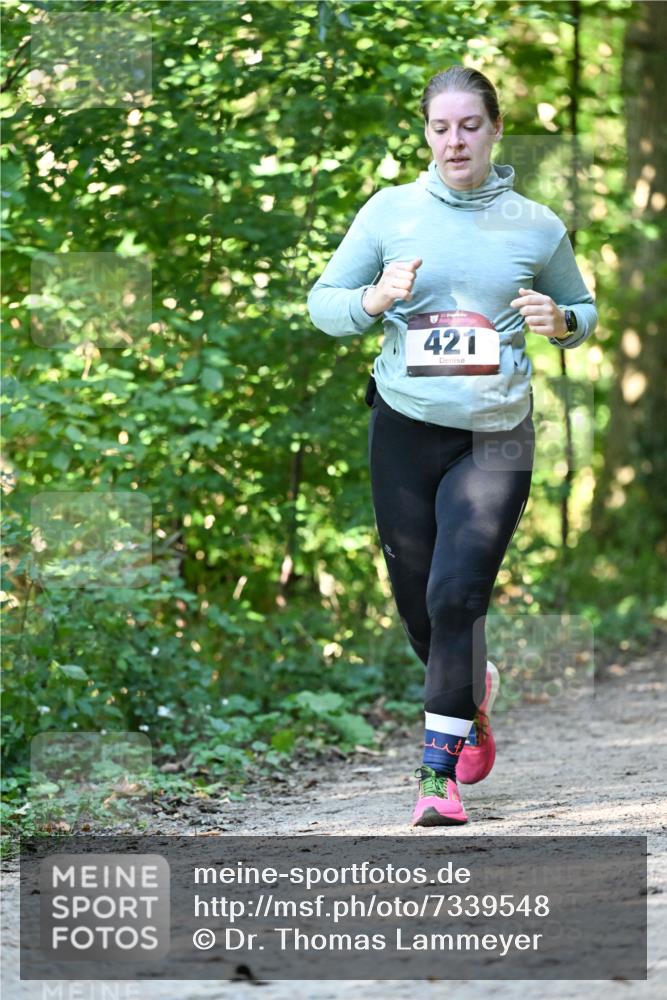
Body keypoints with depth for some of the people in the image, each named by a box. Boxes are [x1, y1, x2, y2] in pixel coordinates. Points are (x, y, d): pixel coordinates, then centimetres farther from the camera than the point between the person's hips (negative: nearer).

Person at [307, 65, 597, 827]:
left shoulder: (536, 227, 2)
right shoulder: (391, 210, 1)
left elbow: (583, 310, 16)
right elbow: (322, 302, 5)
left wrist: (559, 322, -8)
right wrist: (375, 299, -16)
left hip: (496, 436, -1)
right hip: (405, 427, 2)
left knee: (457, 595, -14)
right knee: (417, 602, 9)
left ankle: (439, 775, -9)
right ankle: (474, 690, 43)